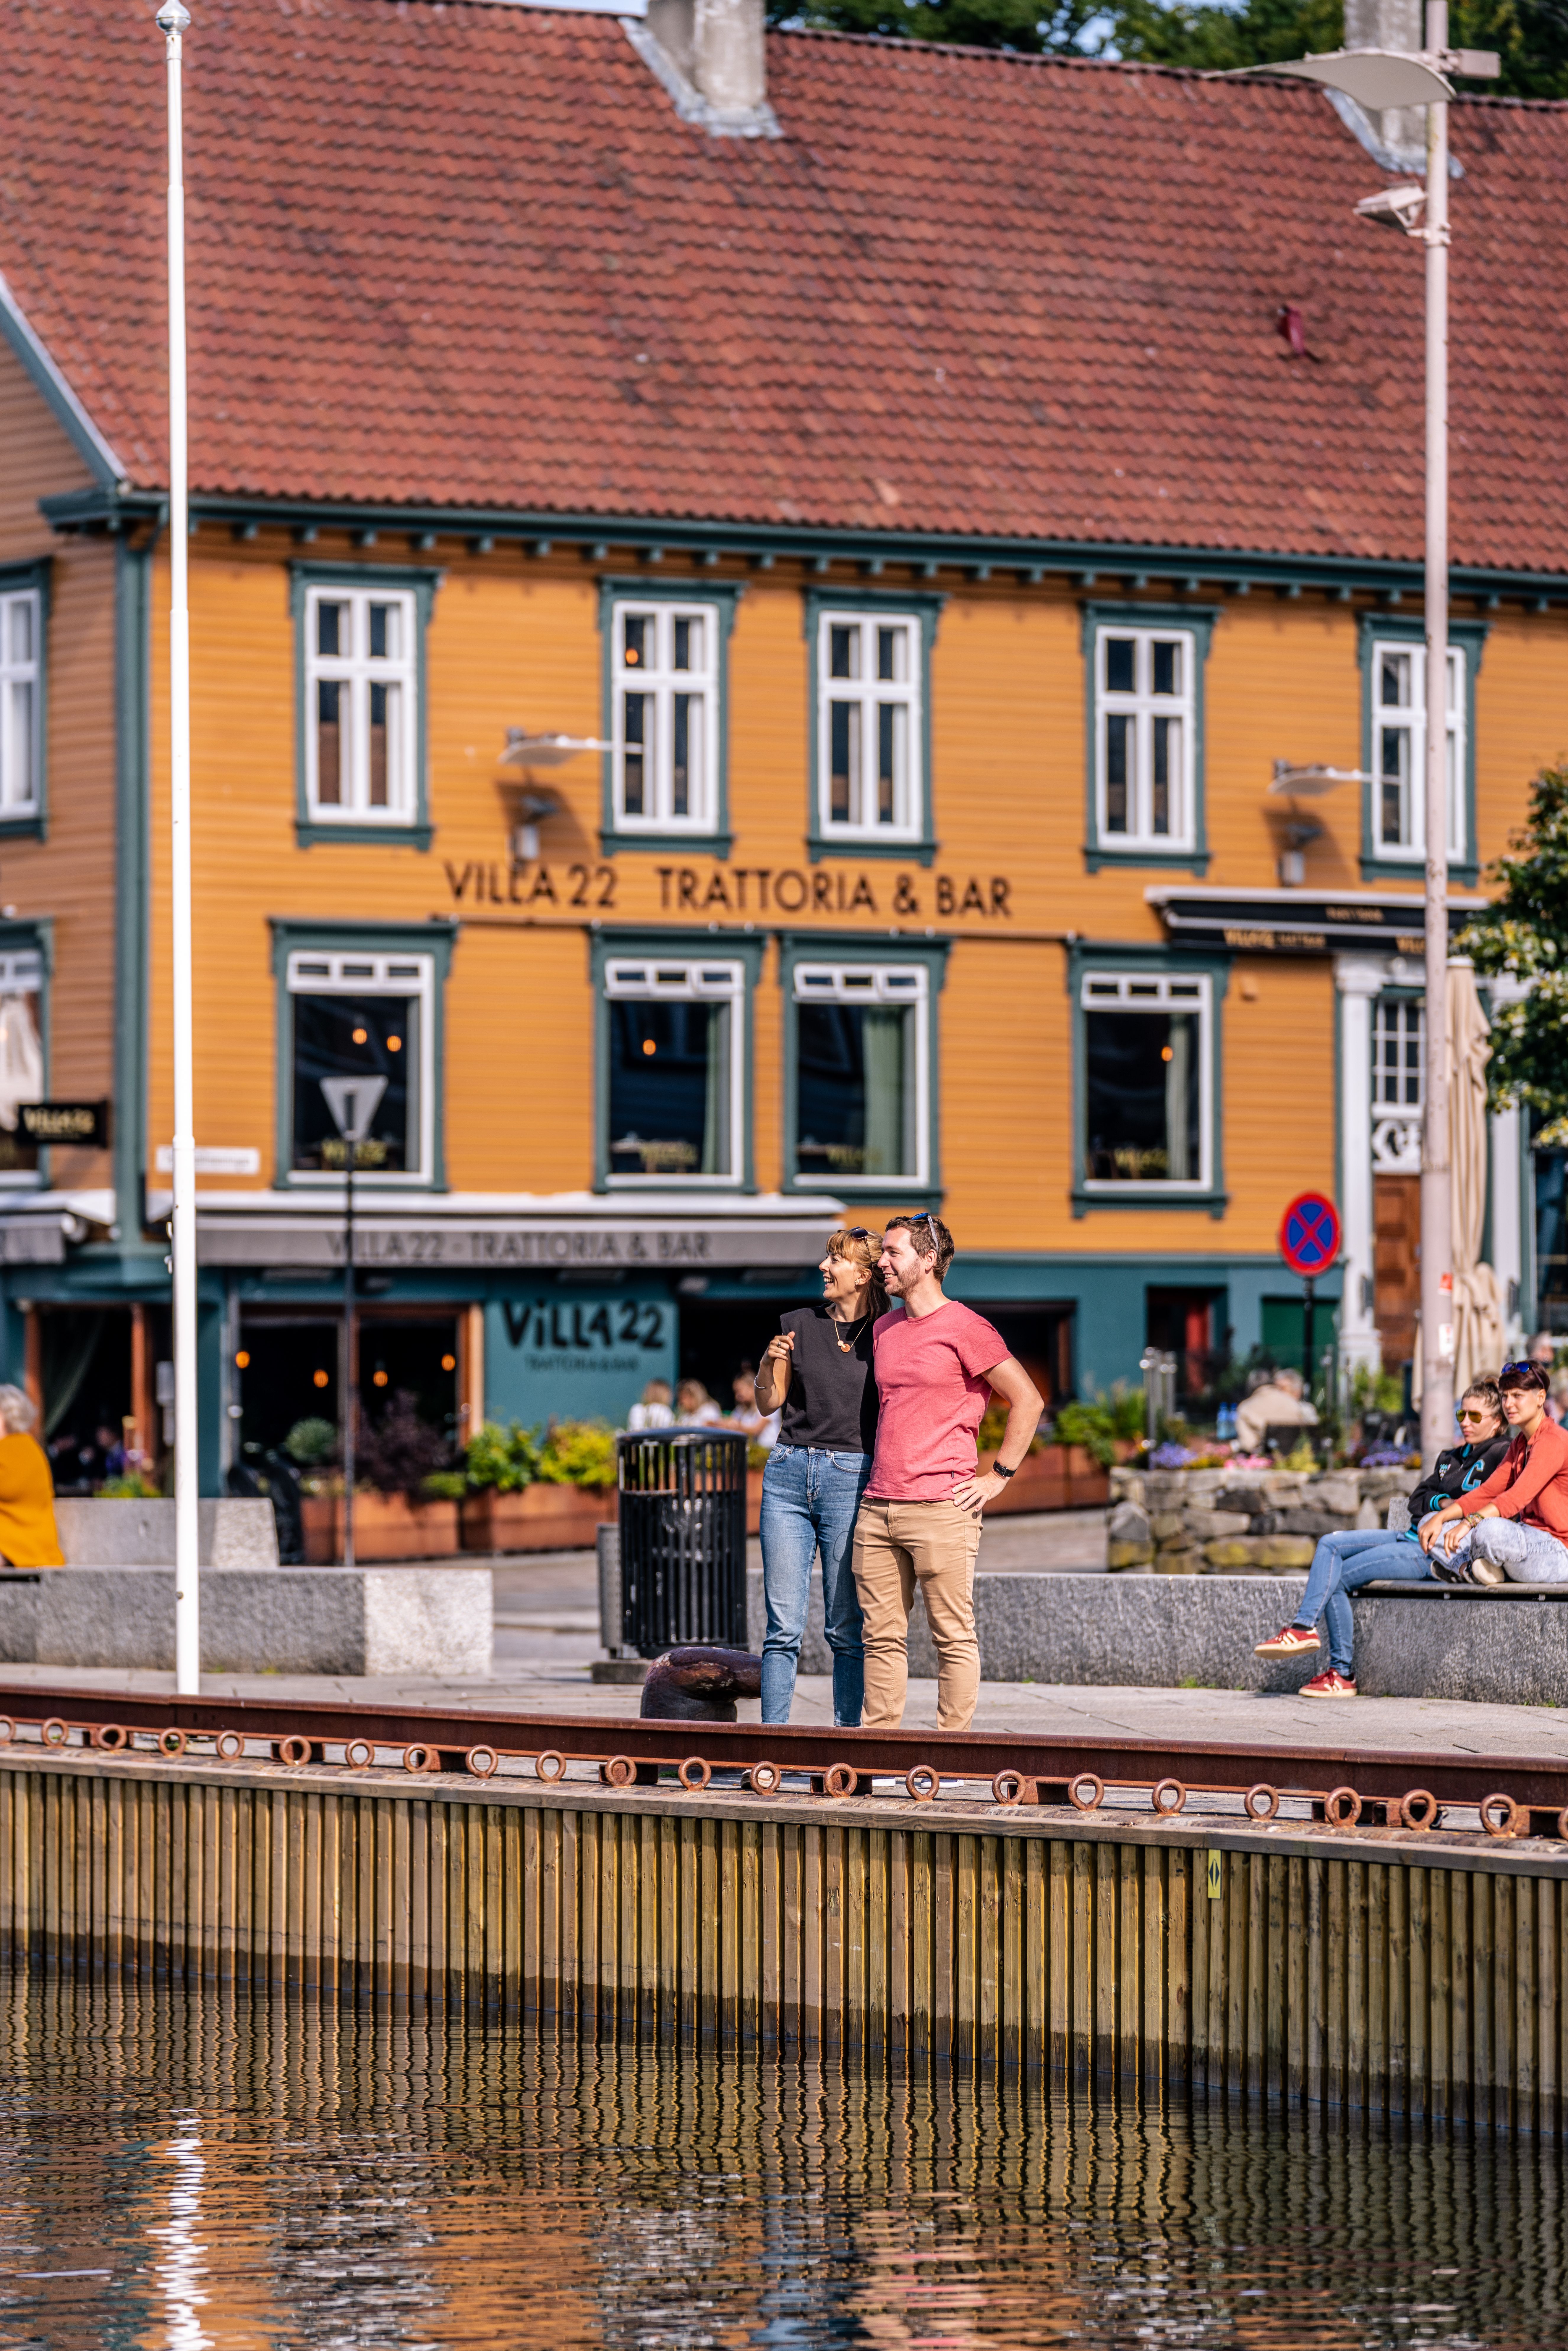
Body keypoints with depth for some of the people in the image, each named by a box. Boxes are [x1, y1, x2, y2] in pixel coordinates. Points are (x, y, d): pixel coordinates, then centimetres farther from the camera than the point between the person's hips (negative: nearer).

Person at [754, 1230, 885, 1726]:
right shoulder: (800, 1324, 9)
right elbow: (769, 1403, 12)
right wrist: (769, 1363, -6)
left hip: (850, 1479, -3)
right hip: (789, 1474, 3)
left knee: (847, 1629, -1)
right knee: (784, 1626, 0)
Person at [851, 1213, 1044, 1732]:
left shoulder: (964, 1328, -5)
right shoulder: (884, 1329, 17)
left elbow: (1028, 1402, -4)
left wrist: (999, 1476, -6)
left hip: (940, 1509, -7)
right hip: (878, 1508, 7)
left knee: (953, 1637, -3)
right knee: (882, 1636, 6)